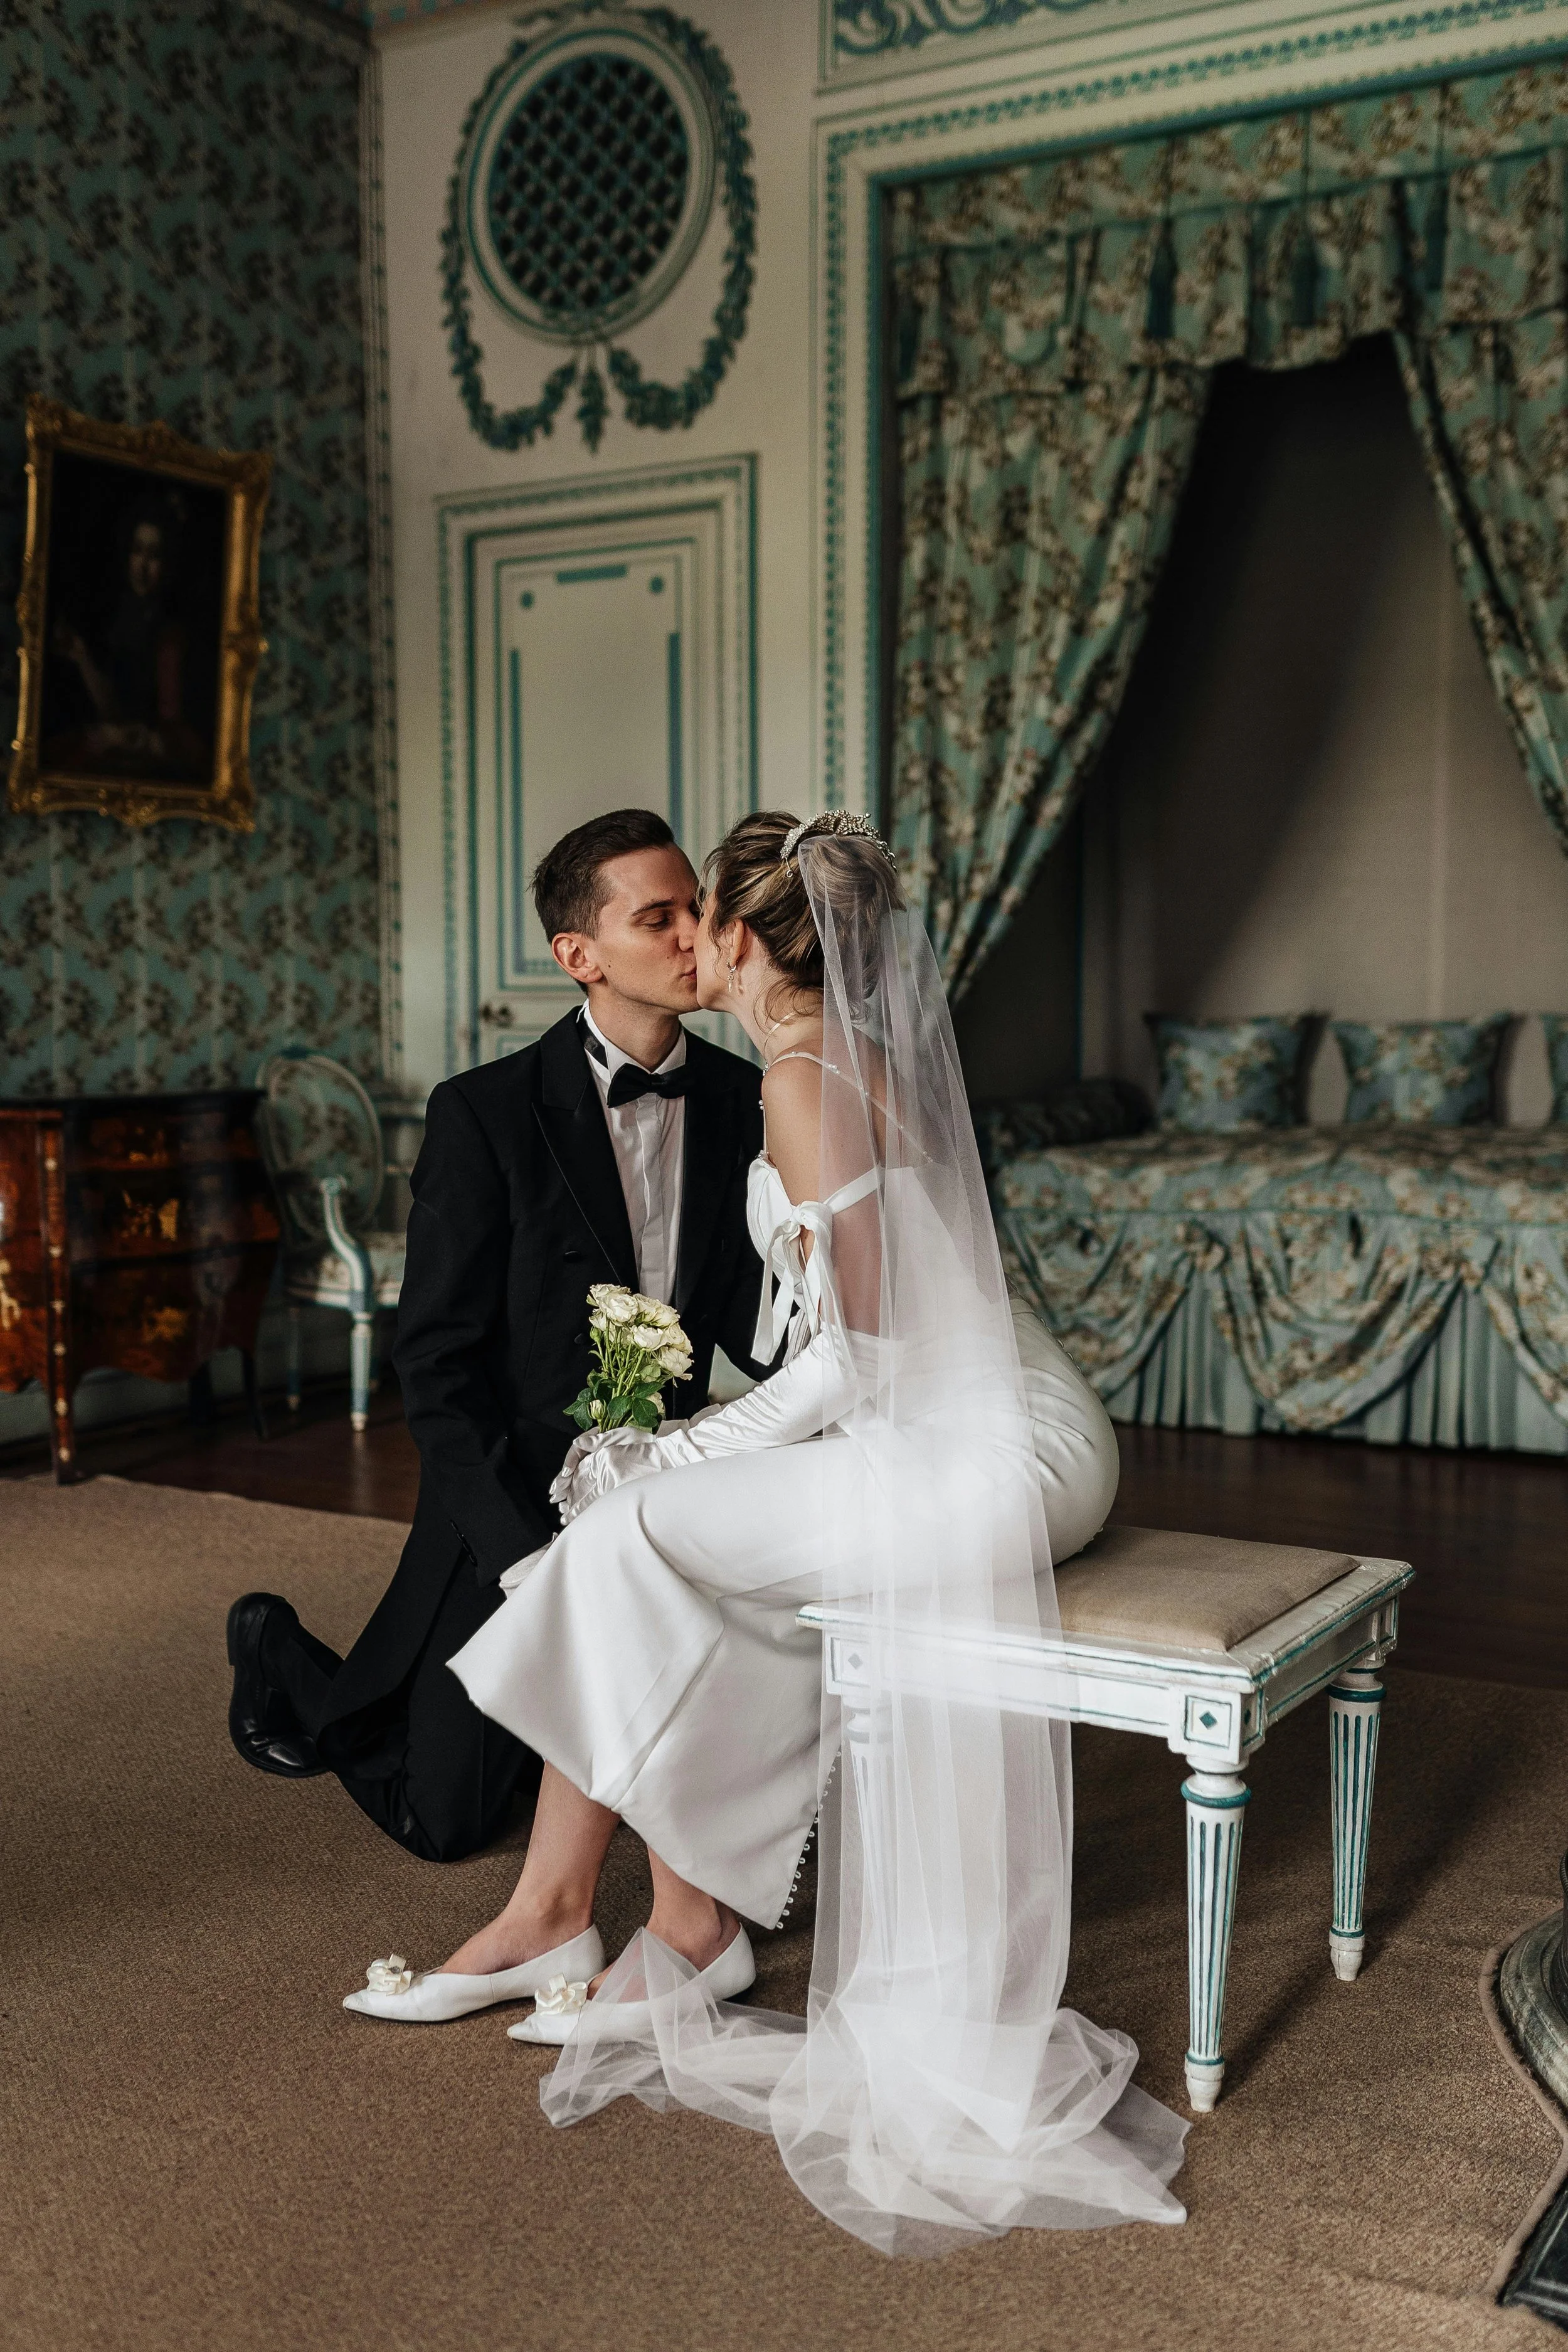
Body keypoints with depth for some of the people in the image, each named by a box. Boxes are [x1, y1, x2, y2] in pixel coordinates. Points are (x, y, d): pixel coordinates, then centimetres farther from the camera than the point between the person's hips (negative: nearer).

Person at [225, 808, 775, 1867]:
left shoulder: (744, 1101, -4)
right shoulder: (486, 1113, -17)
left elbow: (751, 1326, -2)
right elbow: (437, 1365, -16)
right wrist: (535, 1559, -21)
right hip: (512, 1510, -4)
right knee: (448, 1819, 5)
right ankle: (284, 1656, 33)